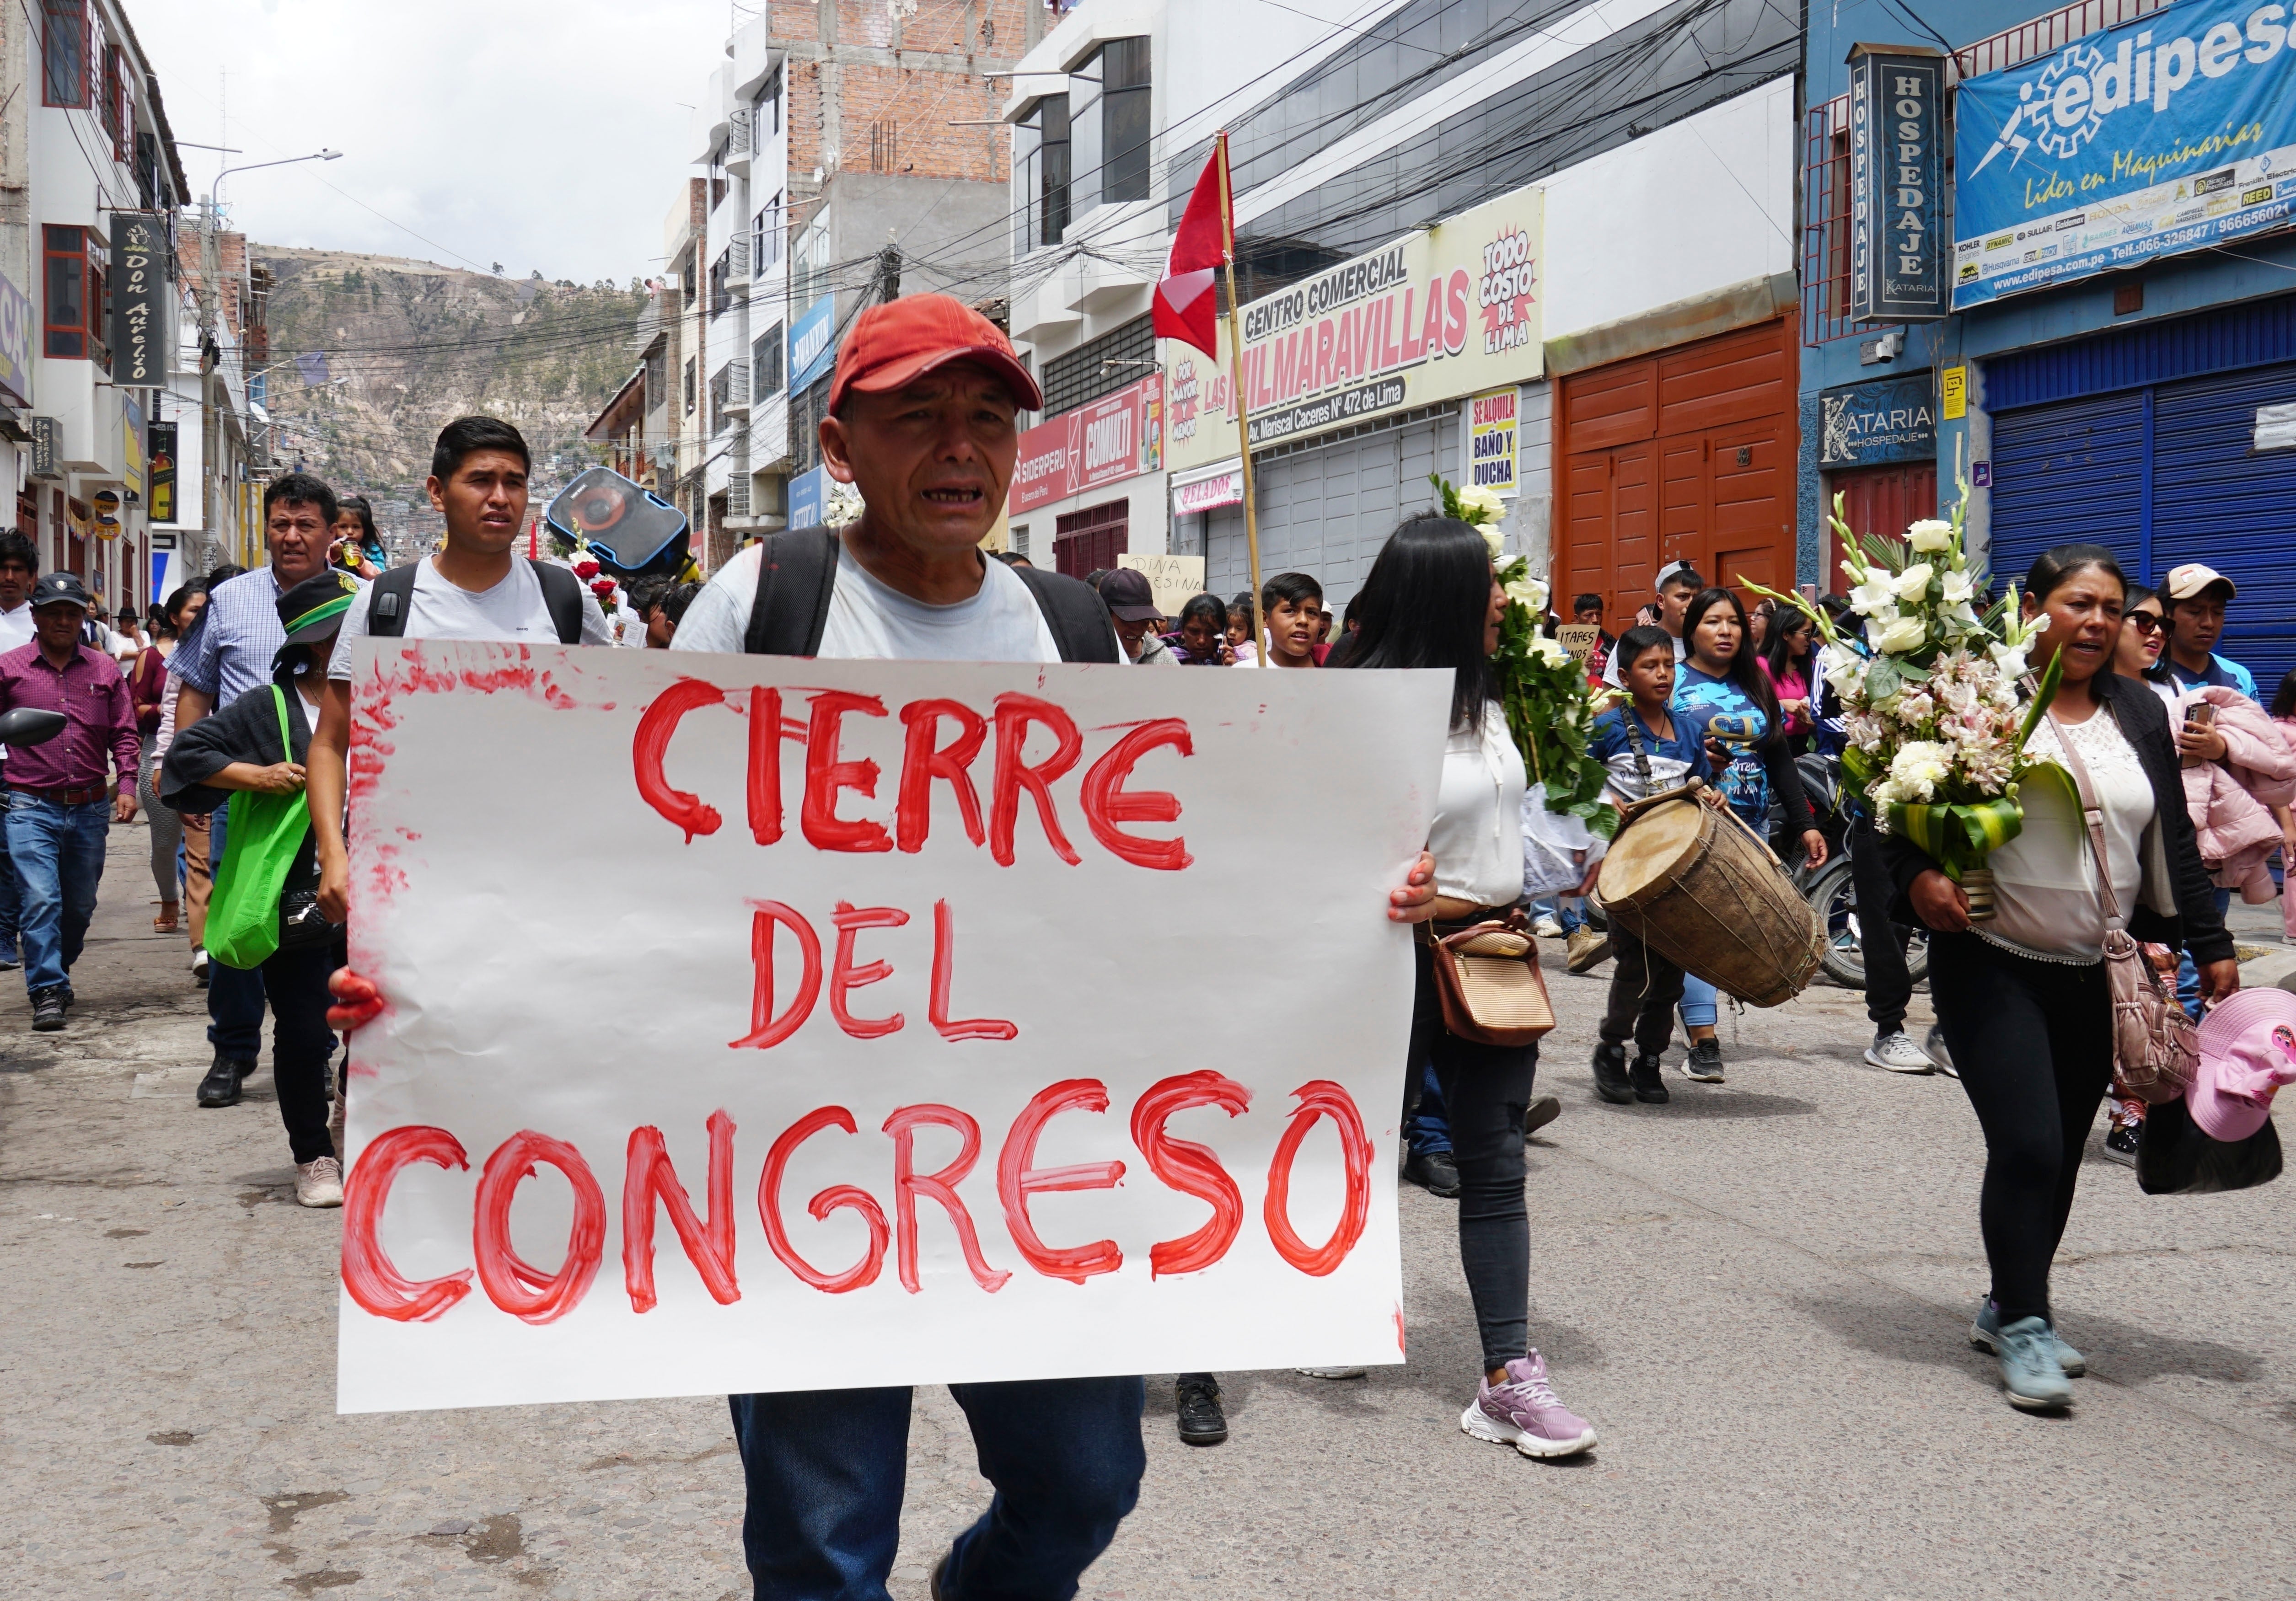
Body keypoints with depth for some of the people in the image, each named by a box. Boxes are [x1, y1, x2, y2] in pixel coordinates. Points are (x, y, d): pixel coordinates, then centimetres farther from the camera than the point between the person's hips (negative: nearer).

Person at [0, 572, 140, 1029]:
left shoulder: (105, 670, 8)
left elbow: (124, 734, 10)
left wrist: (127, 784, -3)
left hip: (90, 808, 3)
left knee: (80, 904, 13)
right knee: (41, 901, -14)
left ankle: (58, 971, 35)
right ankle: (47, 992, -12)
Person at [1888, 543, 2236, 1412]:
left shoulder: (2139, 714, 11)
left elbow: (2173, 843, 15)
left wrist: (2210, 947, 13)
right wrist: (1918, 878, -23)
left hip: (2095, 978, 6)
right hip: (1992, 966, -5)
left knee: (2060, 1155, 11)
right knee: (2027, 1146, -12)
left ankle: (2009, 1308, 29)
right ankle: (2023, 1327, 3)